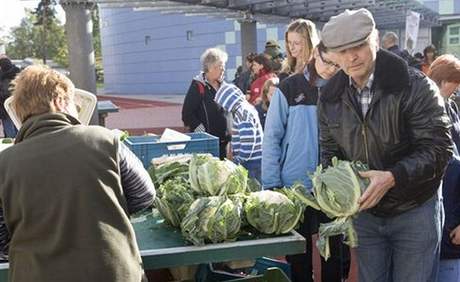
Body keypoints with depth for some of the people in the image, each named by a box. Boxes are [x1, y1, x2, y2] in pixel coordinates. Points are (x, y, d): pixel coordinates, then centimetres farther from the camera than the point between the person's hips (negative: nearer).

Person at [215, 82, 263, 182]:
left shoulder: (243, 114, -17)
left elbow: (247, 144, -22)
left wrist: (237, 160, -12)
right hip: (256, 160, 9)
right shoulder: (246, 107, 13)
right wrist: (235, 158, 17)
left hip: (252, 163, -9)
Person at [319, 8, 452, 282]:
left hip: (414, 212, -4)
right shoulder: (331, 97, -2)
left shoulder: (415, 86, -17)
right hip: (364, 211, 4)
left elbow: (438, 148, -19)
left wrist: (392, 177, -31)